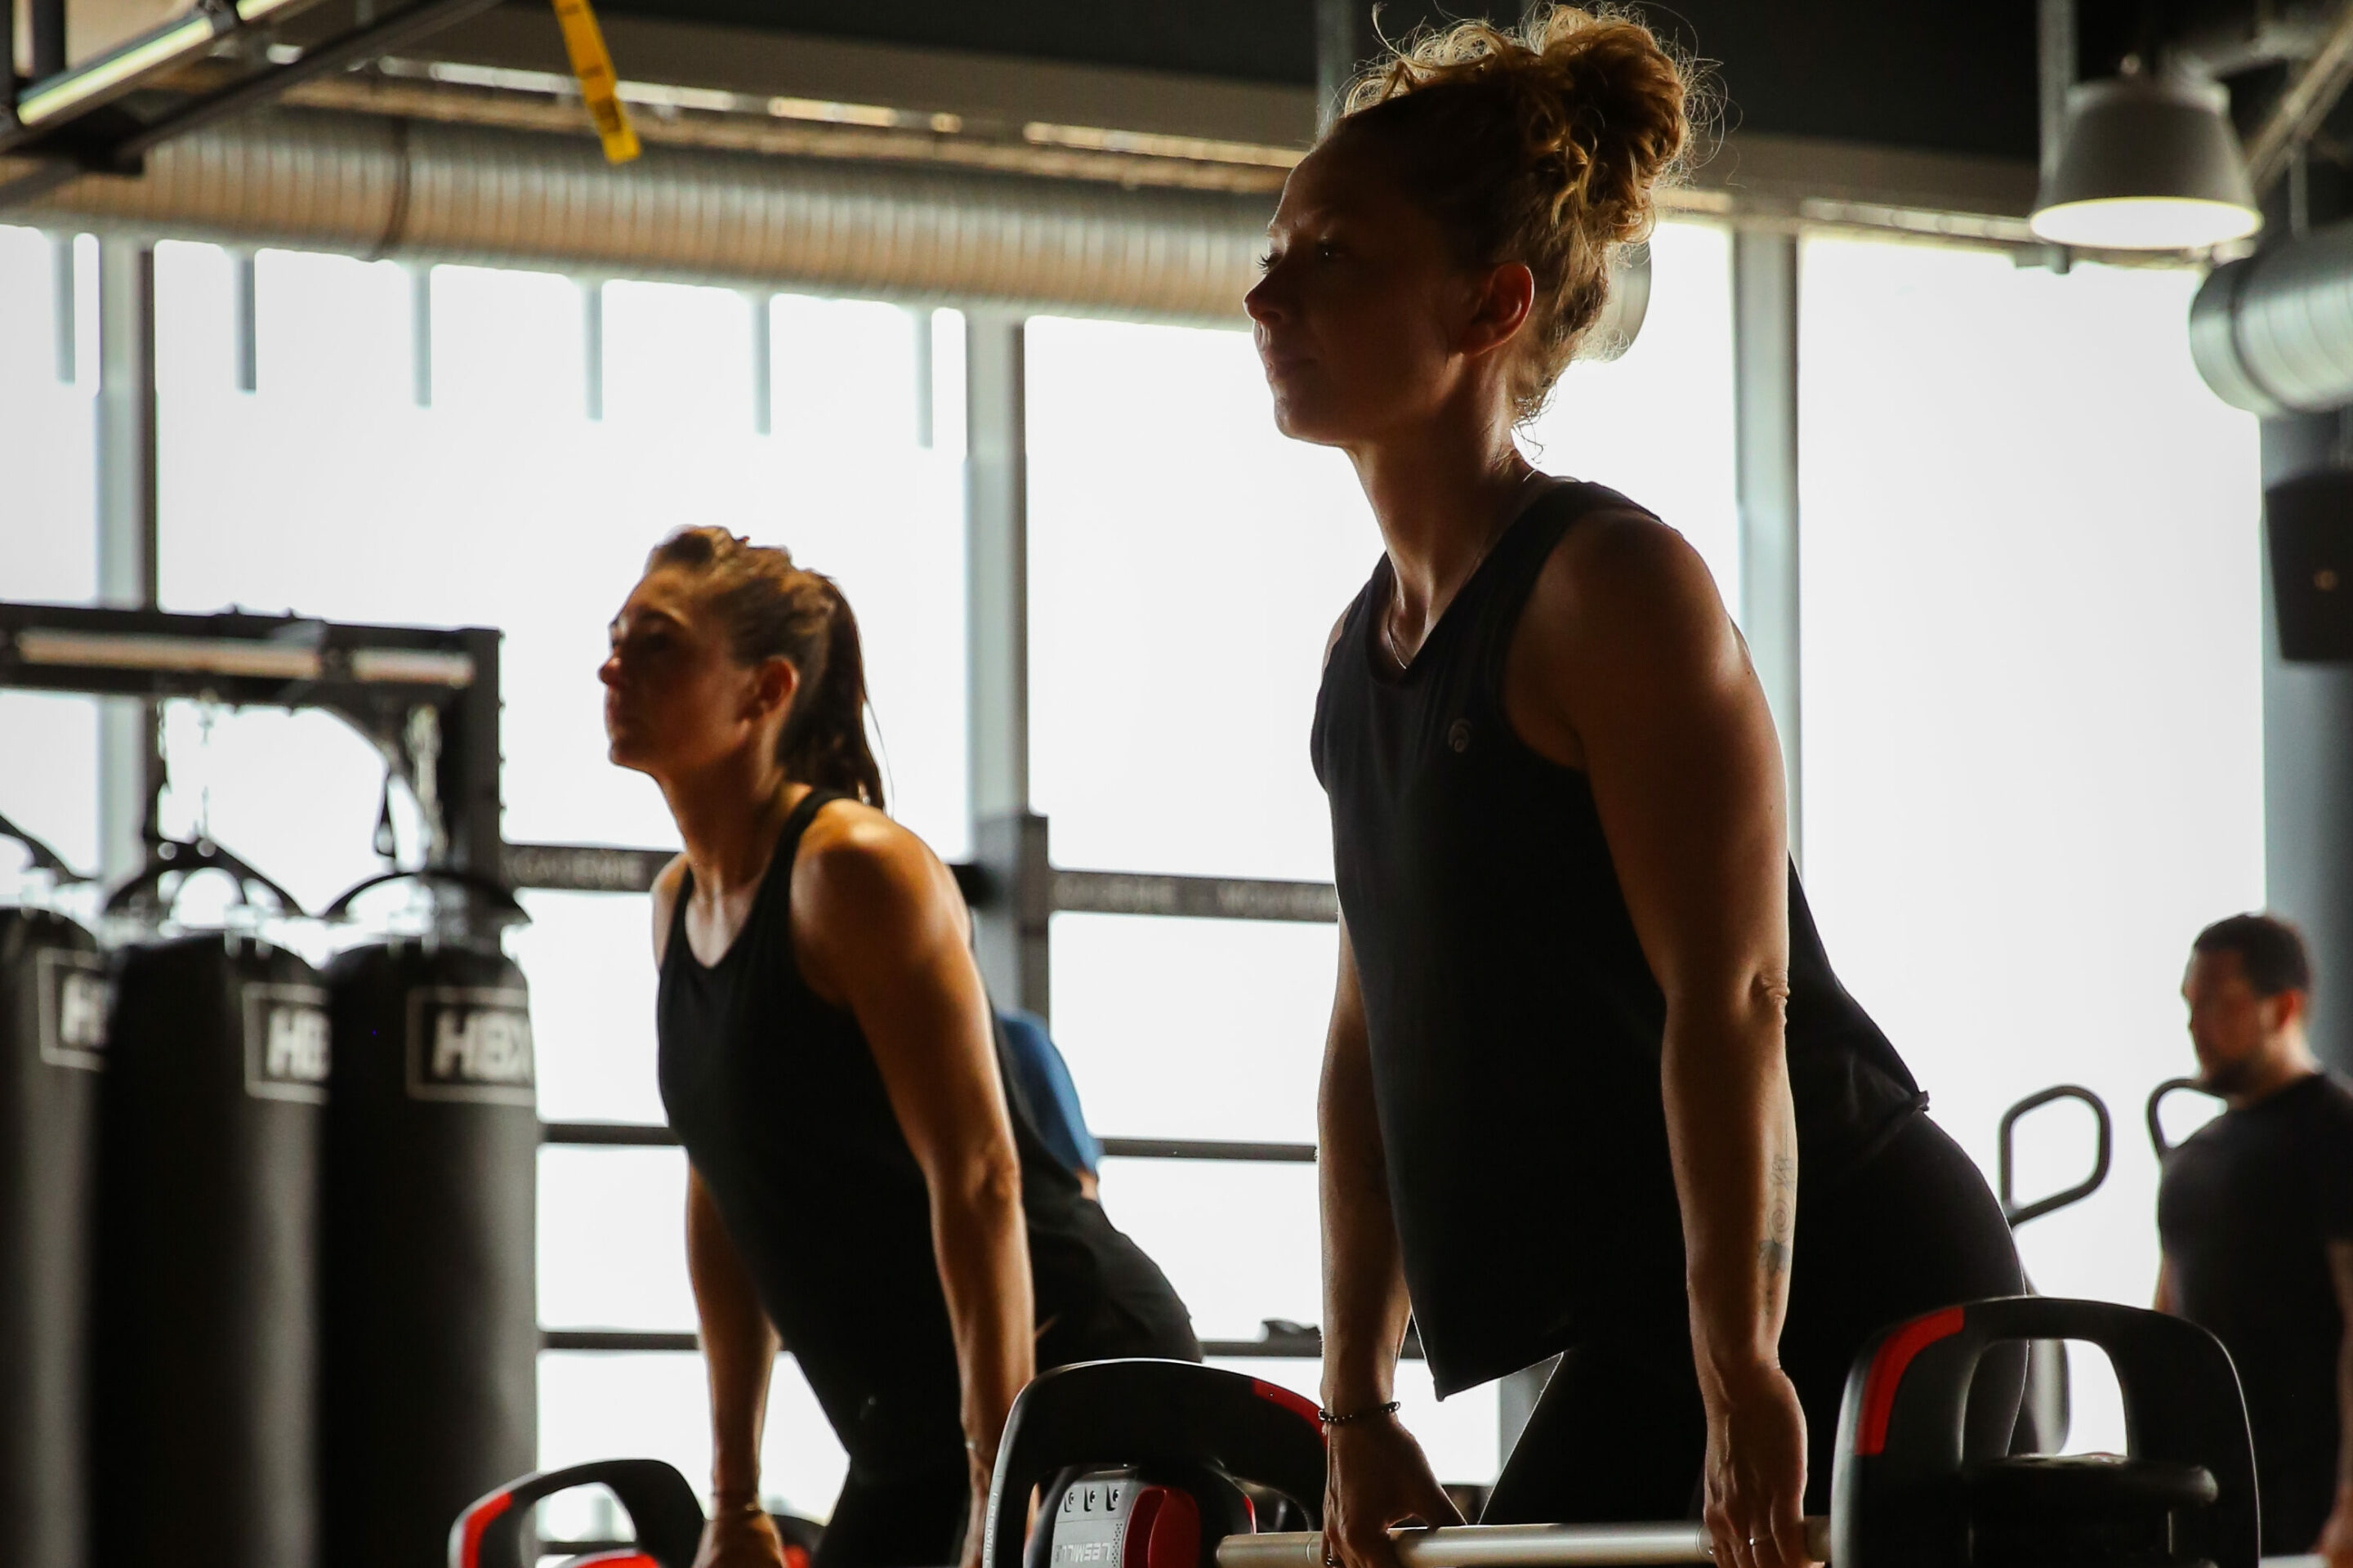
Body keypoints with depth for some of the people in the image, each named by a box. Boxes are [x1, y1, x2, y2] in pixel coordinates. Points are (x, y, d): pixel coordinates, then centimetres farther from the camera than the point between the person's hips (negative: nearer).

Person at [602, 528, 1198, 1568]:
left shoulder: (858, 868, -16)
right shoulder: (680, 904, 10)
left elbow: (977, 1178, -21)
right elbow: (724, 1196, 15)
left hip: (1077, 1378, -9)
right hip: (911, 1434, 9)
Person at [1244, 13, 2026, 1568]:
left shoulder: (1613, 592, -14)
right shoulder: (1367, 648, 13)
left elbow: (1729, 1002, -21)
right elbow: (1376, 1033, 16)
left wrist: (1742, 1382, -27)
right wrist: (1359, 1414, 14)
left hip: (1844, 1298, -9)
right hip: (1646, 1325, 10)